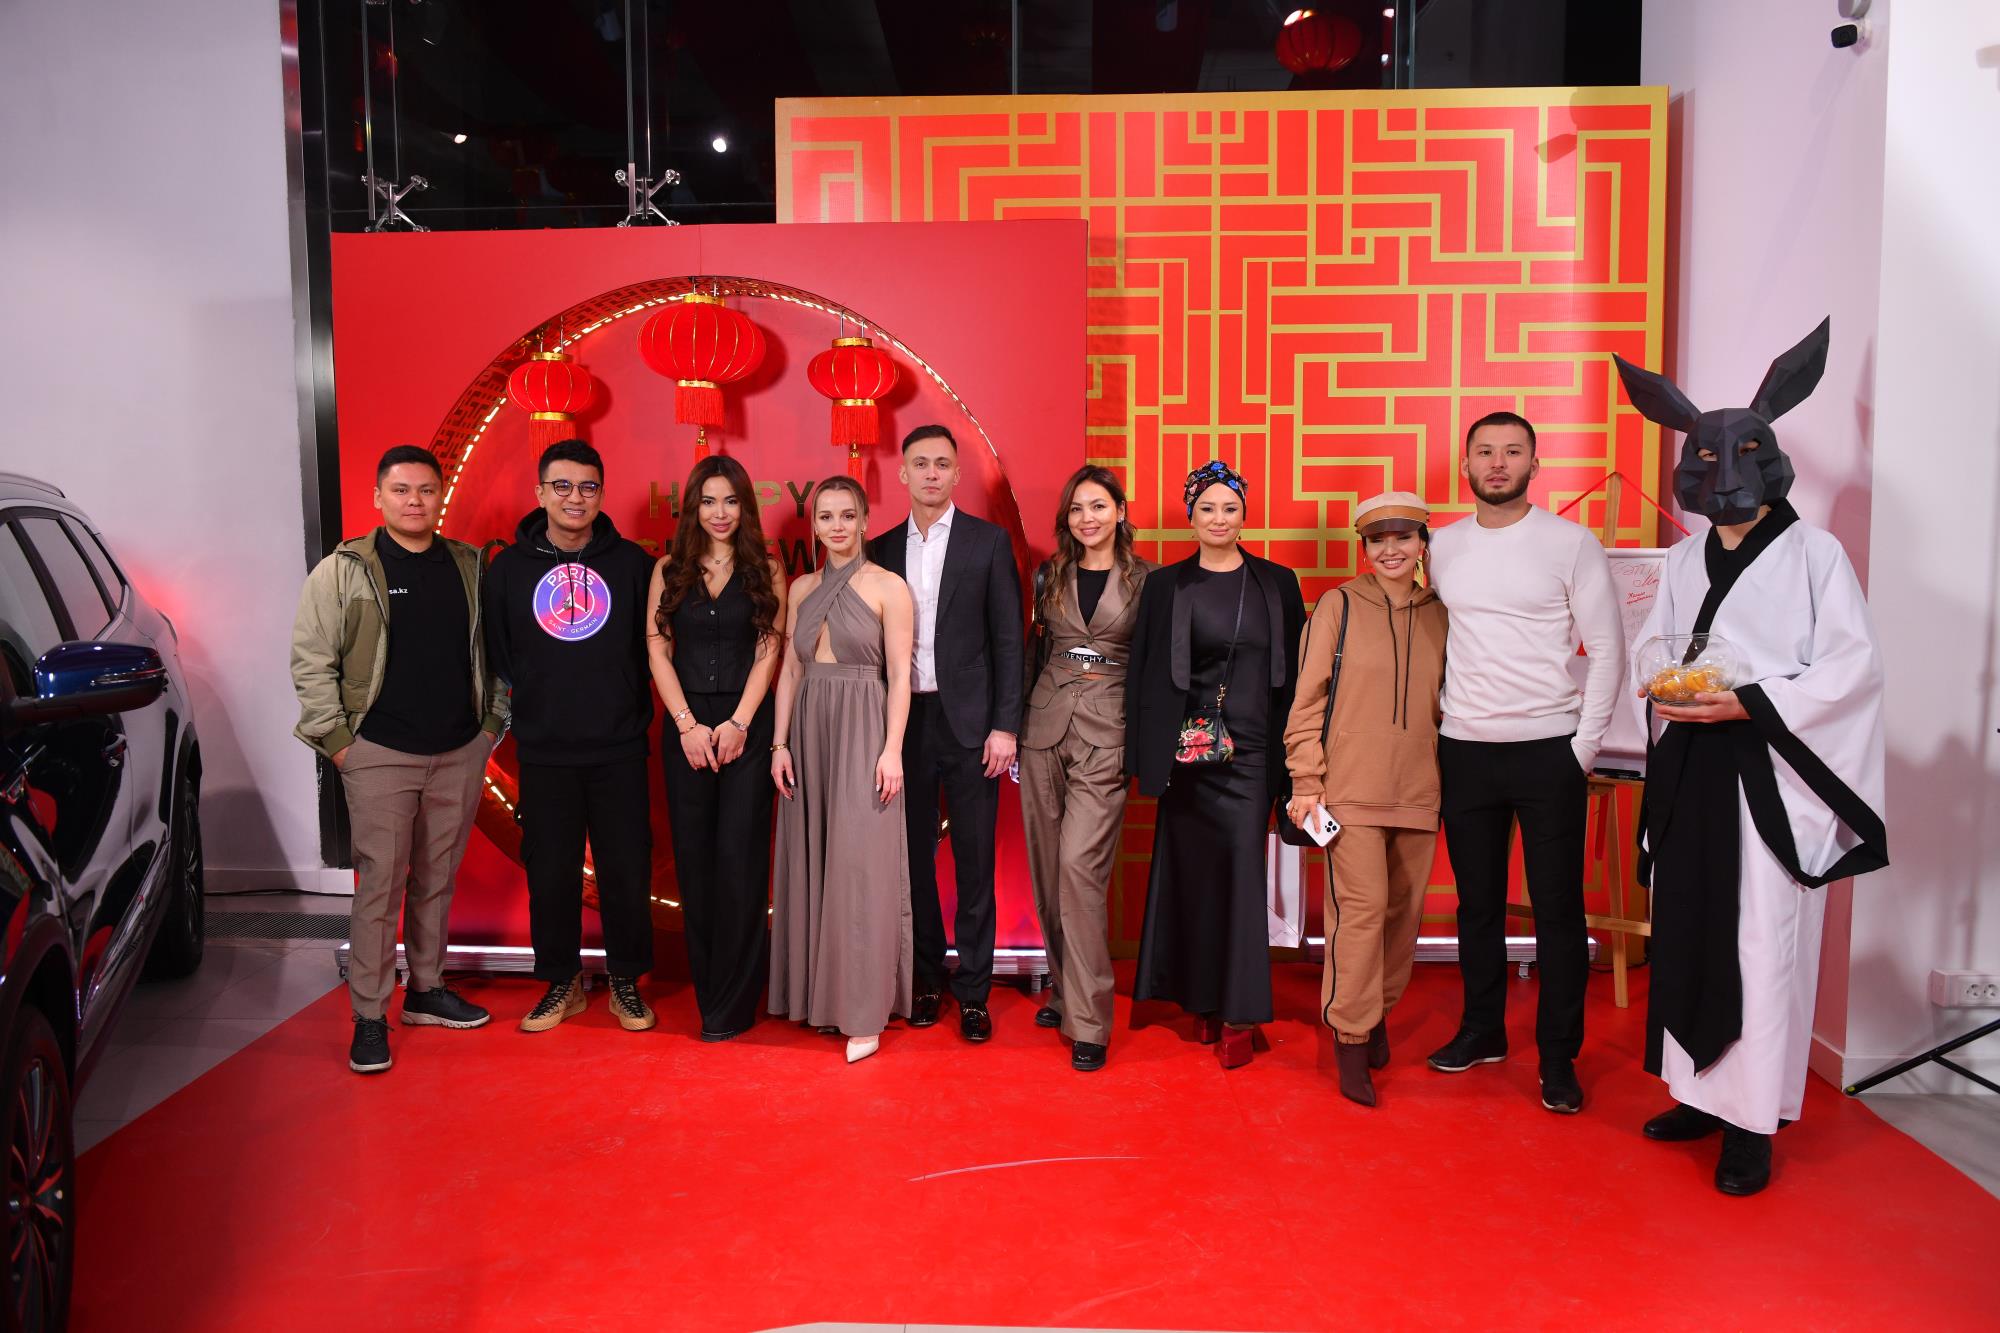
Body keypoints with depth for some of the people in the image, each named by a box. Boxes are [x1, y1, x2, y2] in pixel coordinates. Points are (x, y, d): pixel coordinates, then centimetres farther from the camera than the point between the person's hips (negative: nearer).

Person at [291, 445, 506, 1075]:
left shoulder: (471, 567, 8)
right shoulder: (343, 570, -3)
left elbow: (495, 650, 14)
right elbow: (311, 661, -3)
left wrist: (493, 721, 7)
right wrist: (335, 737, -7)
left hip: (460, 752, 4)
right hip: (380, 756, -4)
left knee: (438, 878, 13)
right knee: (380, 885, -3)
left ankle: (426, 988, 28)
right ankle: (369, 1016, 6)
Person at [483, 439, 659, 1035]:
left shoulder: (632, 562, 1)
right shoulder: (508, 567, 4)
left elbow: (653, 644, 7)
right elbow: (495, 652, 10)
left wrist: (632, 707, 5)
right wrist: (525, 703, 6)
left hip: (619, 748, -1)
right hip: (543, 751, 1)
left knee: (627, 870, 4)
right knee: (550, 872, 8)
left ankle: (626, 982, 21)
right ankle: (561, 982, 25)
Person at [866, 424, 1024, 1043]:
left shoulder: (989, 541, 0)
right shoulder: (882, 550, 9)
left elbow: (1008, 639, -2)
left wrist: (1004, 726, -9)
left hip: (968, 722, -3)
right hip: (902, 721, 3)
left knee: (974, 863, 3)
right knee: (914, 857, 10)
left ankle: (972, 991, 14)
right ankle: (927, 979, 24)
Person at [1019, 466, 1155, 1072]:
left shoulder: (1145, 580, 1)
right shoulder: (1050, 574, 11)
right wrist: (1016, 724, 11)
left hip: (1107, 733, -4)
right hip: (1045, 725, 4)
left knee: (1079, 865, -13)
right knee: (1048, 868, 8)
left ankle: (1088, 1020, -5)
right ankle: (1065, 987, 24)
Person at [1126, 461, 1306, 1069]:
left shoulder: (1277, 583, 6)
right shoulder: (1165, 586, 5)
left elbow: (1294, 673, 6)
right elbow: (1144, 672, 4)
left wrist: (1292, 759, 0)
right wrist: (1146, 754, -3)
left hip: (1250, 750, 0)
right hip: (1186, 750, 1)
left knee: (1241, 870, -3)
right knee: (1191, 871, 6)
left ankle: (1239, 1012, 6)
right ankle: (1202, 998, 20)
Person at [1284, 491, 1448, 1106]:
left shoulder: (1440, 616, 10)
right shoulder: (1339, 605, -1)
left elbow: (1447, 704, 18)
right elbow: (1307, 700, -2)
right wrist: (1306, 783, -6)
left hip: (1418, 792, 4)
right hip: (1350, 789, -4)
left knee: (1404, 909, 9)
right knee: (1361, 906, -8)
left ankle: (1379, 1009, 30)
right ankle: (1352, 1038, 4)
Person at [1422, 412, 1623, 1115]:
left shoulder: (1571, 543, -4)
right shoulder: (1442, 546, 6)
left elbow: (1607, 649, -3)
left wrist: (1584, 747, -7)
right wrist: (1428, 729, 5)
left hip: (1548, 750, -3)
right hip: (1464, 751, 3)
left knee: (1558, 909, 3)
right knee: (1478, 902, 13)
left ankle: (1558, 1056, 15)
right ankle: (1483, 1030, 28)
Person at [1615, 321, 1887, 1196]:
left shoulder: (1812, 552, -2)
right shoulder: (1682, 562, 14)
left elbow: (1856, 664, -9)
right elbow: (1651, 650, 19)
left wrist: (1749, 703, -18)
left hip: (1770, 777, -5)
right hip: (1689, 771, 5)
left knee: (1764, 947, -4)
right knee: (1687, 933, 9)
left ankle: (1753, 1124, 6)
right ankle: (1702, 1091, 22)